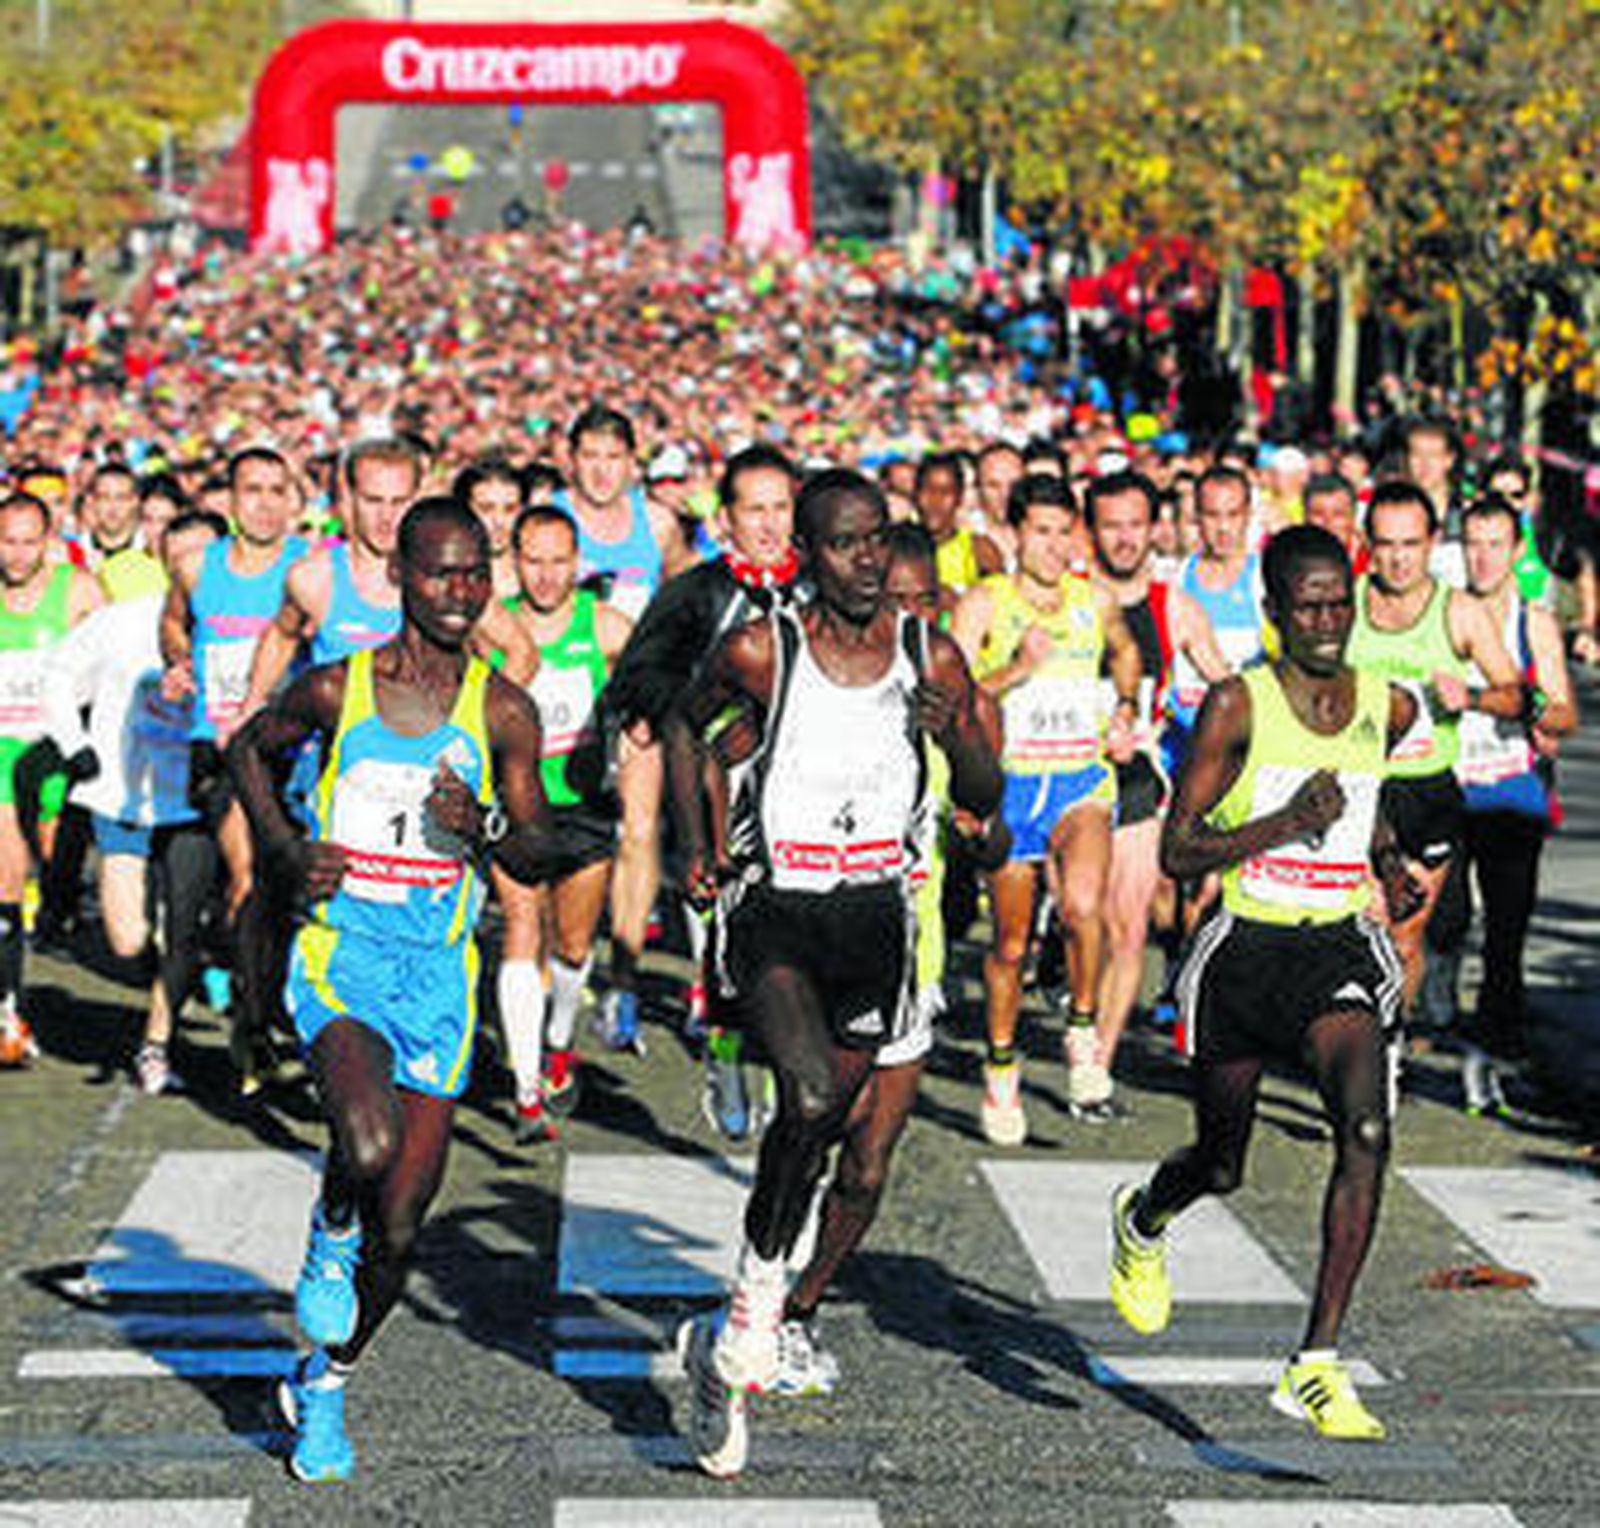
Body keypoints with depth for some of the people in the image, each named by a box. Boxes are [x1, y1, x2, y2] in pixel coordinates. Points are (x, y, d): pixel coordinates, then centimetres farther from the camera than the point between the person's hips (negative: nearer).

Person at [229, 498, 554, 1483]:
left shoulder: (504, 713, 0)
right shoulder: (337, 690, -2)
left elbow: (538, 859, 6)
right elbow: (250, 751, 17)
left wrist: (484, 825, -15)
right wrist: (288, 848, 1)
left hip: (440, 974, 2)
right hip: (340, 958, -2)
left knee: (401, 1224, 4)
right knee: (370, 1145, -30)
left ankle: (325, 1382, 29)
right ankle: (332, 1230, 7)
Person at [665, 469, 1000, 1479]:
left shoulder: (932, 658, 0)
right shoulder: (760, 653, -6)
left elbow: (985, 800, 6)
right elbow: (686, 724, 14)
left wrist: (956, 734, -14)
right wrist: (697, 845, 6)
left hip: (874, 920, 3)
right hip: (774, 911, -3)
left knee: (821, 1131, 10)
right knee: (812, 1099, -27)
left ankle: (727, 1352, 27)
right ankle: (760, 1301, -7)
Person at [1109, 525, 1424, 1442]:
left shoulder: (1390, 707, 3)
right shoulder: (1238, 705, -10)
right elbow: (1178, 852, -11)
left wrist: (1389, 863, 10)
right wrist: (1286, 823, -23)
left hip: (1341, 950, 2)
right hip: (1246, 951, -2)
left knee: (1368, 1131, -24)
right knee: (1220, 1169, 14)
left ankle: (1316, 1367, -20)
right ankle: (1143, 1221, 54)